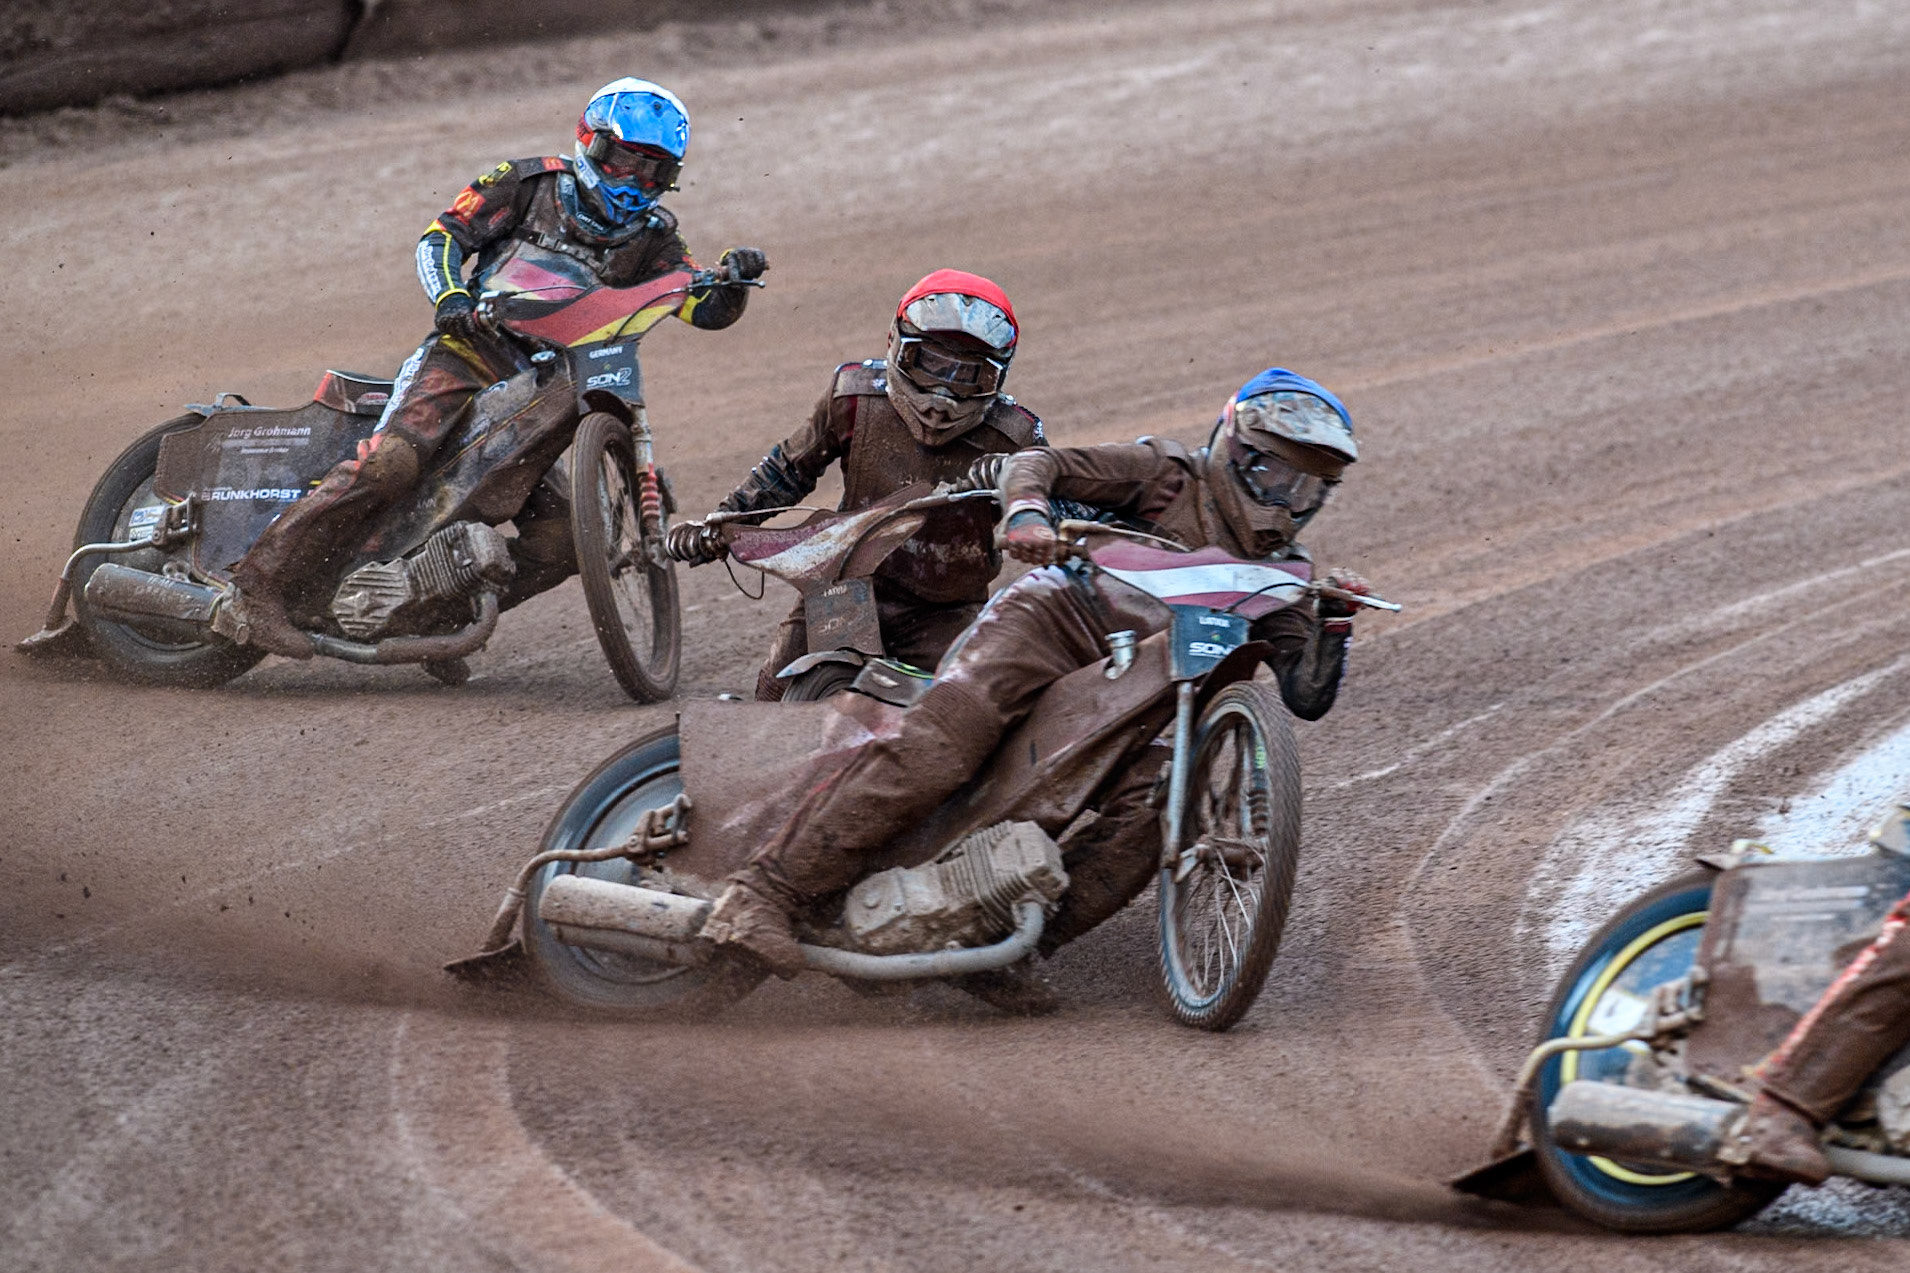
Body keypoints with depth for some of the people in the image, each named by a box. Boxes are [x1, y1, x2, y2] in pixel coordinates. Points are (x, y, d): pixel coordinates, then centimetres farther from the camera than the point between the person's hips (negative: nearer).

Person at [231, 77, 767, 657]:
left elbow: (707, 309, 9)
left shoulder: (651, 237, 16)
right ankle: (263, 577, -28)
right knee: (388, 461, -29)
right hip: (468, 352, -5)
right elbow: (443, 235, 3)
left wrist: (735, 277, -13)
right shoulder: (532, 184, 5)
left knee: (561, 541, -10)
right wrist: (451, 296, -16)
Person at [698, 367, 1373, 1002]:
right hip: (1054, 617, -5)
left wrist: (1335, 620, -4)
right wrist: (1026, 511, -20)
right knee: (931, 751, -28)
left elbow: (1306, 698, 15)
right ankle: (764, 890, -30)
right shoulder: (1173, 476, 10)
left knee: (1144, 822, -25)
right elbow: (1036, 461, 4)